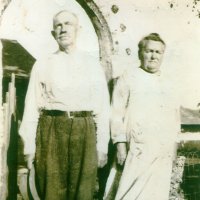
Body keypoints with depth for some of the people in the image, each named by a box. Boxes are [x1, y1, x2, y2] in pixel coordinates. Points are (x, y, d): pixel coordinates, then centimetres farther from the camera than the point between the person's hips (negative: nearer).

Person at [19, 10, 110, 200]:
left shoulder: (93, 64, 8)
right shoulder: (42, 65, 7)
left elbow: (102, 107, 6)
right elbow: (32, 107, 4)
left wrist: (102, 146, 1)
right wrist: (29, 146, 0)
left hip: (83, 132, 1)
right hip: (51, 131, 0)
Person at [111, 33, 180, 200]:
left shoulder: (169, 84, 17)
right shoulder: (129, 78, 2)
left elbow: (176, 117, 20)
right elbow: (117, 113, -4)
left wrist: (174, 147, 16)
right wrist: (121, 144, -9)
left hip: (164, 154, 5)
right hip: (139, 151, -5)